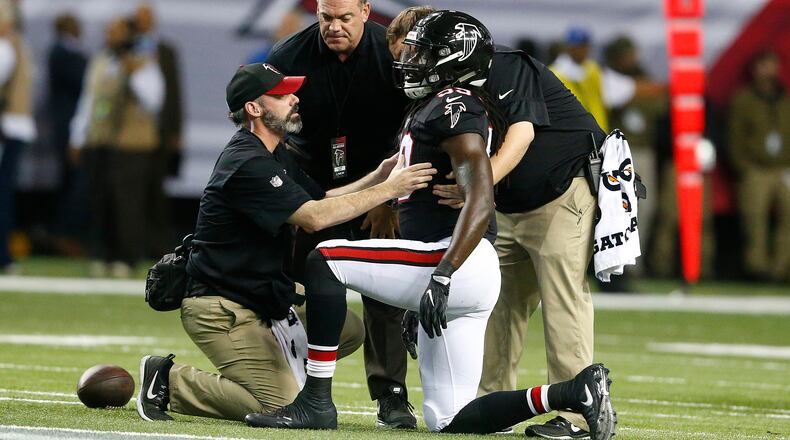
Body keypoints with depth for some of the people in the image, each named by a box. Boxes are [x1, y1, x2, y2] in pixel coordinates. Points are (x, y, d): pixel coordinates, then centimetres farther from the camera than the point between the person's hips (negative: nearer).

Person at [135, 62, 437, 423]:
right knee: (283, 407, -17)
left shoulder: (274, 155, 14)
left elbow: (319, 200, 13)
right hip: (220, 311, -10)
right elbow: (313, 217, -27)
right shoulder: (247, 164, -21)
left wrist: (377, 177, -2)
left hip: (262, 302, 10)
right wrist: (387, 190, -23)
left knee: (349, 331, 11)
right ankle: (170, 382, -6)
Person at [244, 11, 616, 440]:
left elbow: (480, 201, -21)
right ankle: (577, 391, 1)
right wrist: (419, 298, 30)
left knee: (324, 260, -12)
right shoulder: (432, 109, 23)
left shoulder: (455, 106, -8)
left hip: (464, 268, -10)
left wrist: (440, 277, -30)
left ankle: (316, 402, -12)